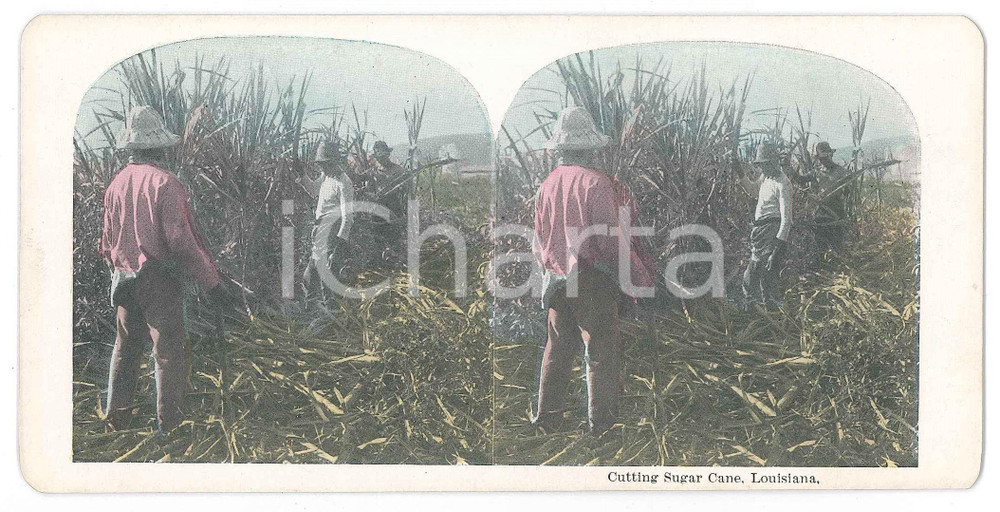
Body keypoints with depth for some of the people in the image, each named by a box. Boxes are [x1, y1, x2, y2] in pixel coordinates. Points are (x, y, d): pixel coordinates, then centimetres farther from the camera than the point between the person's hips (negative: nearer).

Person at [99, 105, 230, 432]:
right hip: (160, 281, -6)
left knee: (125, 350, 16)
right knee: (168, 353, 0)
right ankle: (169, 424, 1)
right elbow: (181, 240, -20)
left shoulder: (115, 185, 5)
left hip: (124, 279, 6)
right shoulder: (165, 184, -15)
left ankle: (116, 421, 23)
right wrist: (211, 281, -14)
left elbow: (107, 241, 12)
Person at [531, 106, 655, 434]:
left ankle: (546, 416, 23)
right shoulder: (596, 183, -15)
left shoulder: (547, 185, 5)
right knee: (602, 352, 2)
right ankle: (601, 422, 5)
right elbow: (611, 240, -17)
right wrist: (641, 276, -8)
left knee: (557, 349, 16)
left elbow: (539, 240, 13)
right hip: (592, 280, -7)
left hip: (557, 281, 7)